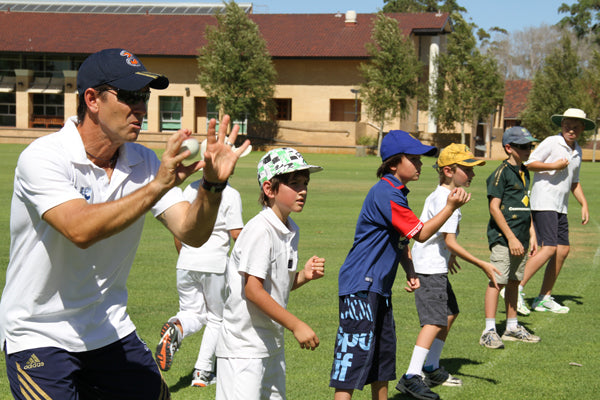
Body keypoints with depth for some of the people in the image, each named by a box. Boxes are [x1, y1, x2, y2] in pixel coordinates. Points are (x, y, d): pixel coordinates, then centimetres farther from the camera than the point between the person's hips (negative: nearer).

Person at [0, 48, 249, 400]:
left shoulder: (143, 162, 0)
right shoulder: (43, 157, -17)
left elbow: (190, 233, -8)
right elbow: (81, 230, -32)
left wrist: (213, 185, -26)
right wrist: (157, 186, -37)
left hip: (110, 331, 5)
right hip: (39, 336, -5)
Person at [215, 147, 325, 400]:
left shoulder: (291, 231, 9)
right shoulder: (260, 230, -18)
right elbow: (253, 290, -22)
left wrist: (304, 275, -3)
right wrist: (296, 325, -21)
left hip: (272, 341, 9)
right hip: (244, 346, -9)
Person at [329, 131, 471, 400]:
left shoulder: (396, 193, 14)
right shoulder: (385, 194, -18)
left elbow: (402, 241, 21)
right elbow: (421, 234, -16)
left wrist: (410, 273, 7)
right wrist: (451, 207, -16)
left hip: (379, 287, 11)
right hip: (360, 287, -11)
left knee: (383, 354, 19)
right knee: (354, 357, -12)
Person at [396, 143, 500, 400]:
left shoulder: (437, 195, 13)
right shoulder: (447, 200, -19)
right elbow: (450, 242, -24)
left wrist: (448, 256, 40)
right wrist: (482, 265, -23)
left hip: (436, 266, 11)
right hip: (430, 269, -11)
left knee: (449, 314, 20)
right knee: (435, 320, -17)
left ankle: (431, 369, 30)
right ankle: (411, 377, -23)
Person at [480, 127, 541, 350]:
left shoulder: (524, 173, 14)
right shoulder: (501, 173, -11)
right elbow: (494, 208, -15)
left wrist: (532, 236, 17)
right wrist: (511, 238, -17)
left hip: (520, 238, 8)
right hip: (502, 237, -8)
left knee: (514, 281, 14)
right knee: (497, 281, -8)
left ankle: (512, 327, 22)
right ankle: (489, 331, -6)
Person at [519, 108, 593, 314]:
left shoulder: (577, 151, 16)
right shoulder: (551, 143, -8)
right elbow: (529, 164, -12)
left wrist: (584, 204, 18)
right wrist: (554, 166, -20)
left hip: (560, 207, 8)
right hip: (543, 204, -8)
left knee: (563, 250, 6)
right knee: (549, 248, -18)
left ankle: (544, 298, 14)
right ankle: (516, 289, -15)